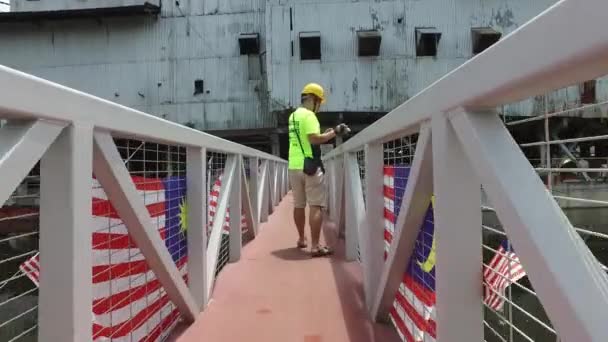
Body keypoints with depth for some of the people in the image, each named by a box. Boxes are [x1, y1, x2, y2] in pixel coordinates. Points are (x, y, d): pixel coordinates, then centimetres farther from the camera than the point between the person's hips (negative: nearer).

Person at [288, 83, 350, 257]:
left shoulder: (293, 115, 17)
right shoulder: (308, 115, -10)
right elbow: (314, 139, -21)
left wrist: (325, 134, 15)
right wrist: (334, 132, -13)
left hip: (294, 166, 9)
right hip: (310, 166, -9)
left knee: (299, 205, 17)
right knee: (316, 206, -7)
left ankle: (301, 239, 30)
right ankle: (315, 246, -10)